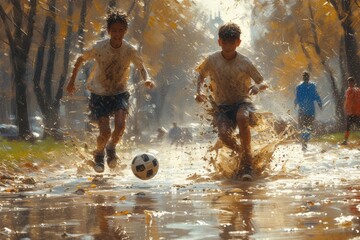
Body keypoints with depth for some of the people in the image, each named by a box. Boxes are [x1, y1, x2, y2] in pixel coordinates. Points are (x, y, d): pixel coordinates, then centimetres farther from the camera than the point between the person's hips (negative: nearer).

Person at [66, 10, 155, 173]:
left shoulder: (130, 50, -14)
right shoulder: (99, 48, -16)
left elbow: (141, 67, 3)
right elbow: (81, 59, 2)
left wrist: (146, 80, -18)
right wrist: (72, 81, 6)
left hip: (120, 93, 1)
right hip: (99, 94, -1)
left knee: (120, 125, -24)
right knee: (105, 132, -14)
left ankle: (111, 148, 9)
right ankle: (99, 154, 20)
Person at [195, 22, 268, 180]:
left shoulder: (245, 63, -7)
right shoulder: (212, 60, -3)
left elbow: (264, 83, 2)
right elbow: (201, 75, 19)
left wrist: (258, 86, -22)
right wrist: (198, 91, 0)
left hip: (242, 102, -1)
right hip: (222, 106, 1)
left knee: (242, 117, -39)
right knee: (223, 133, -30)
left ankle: (247, 160, -28)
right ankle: (240, 153, 6)